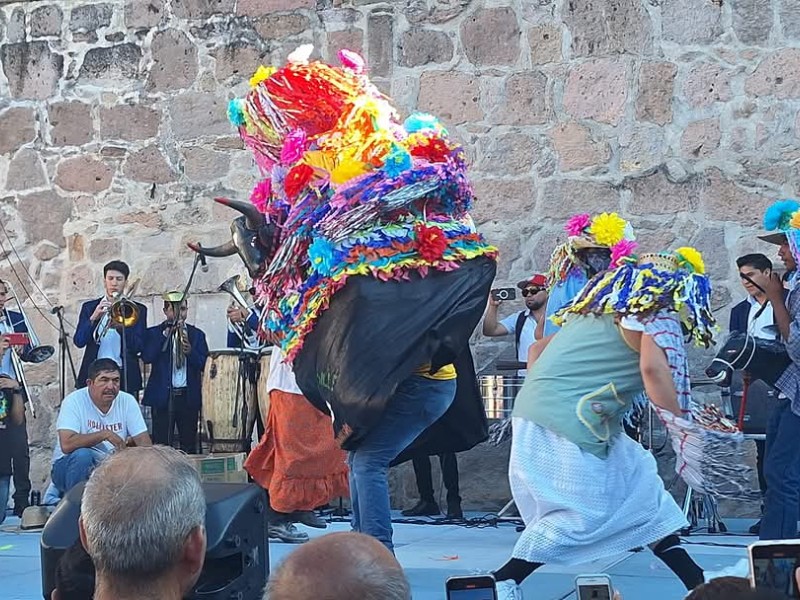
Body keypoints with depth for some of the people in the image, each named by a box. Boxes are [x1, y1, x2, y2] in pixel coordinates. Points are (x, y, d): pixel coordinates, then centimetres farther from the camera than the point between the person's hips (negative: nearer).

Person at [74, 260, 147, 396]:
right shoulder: (89, 307, 12)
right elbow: (79, 341, 0)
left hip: (125, 378, -1)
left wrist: (120, 327, -21)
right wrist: (94, 317, -16)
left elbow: (138, 346, -3)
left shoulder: (138, 310, 8)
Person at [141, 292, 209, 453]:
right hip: (162, 396, -2)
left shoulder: (197, 334, 11)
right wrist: (166, 334, -13)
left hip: (188, 397, 2)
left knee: (189, 445, 3)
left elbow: (204, 364, 3)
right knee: (161, 445, -4)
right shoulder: (153, 333, 7)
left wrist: (190, 351, -17)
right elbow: (147, 357, -9)